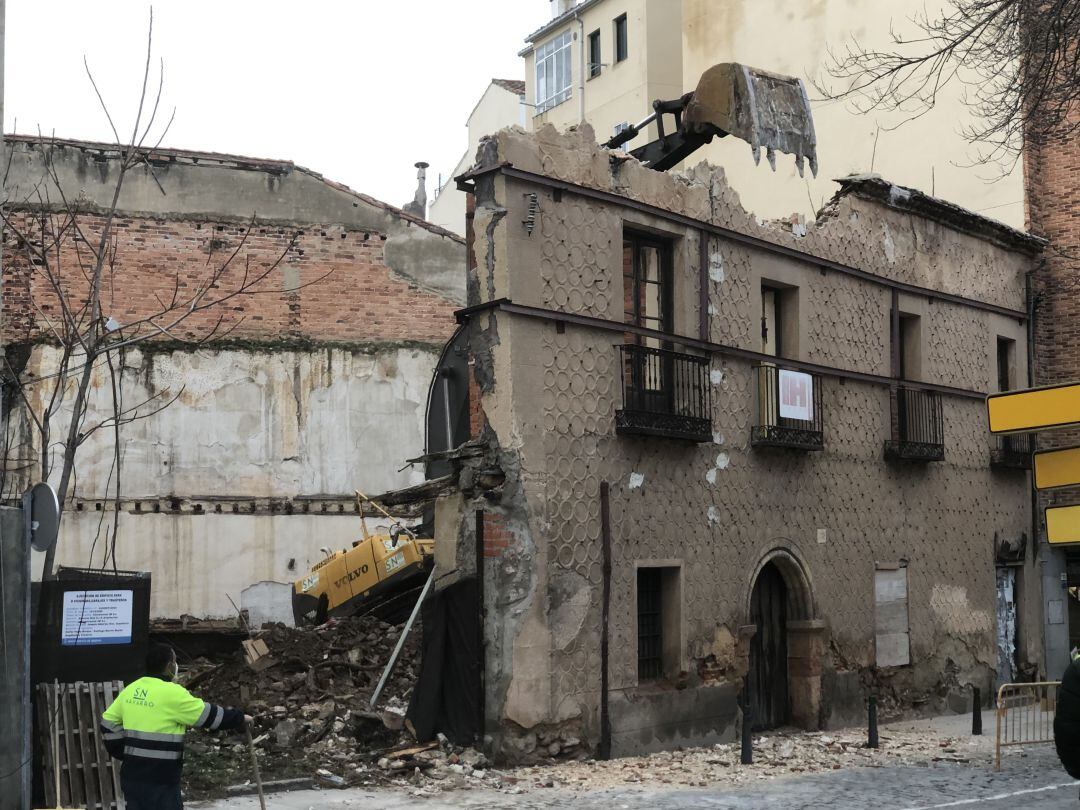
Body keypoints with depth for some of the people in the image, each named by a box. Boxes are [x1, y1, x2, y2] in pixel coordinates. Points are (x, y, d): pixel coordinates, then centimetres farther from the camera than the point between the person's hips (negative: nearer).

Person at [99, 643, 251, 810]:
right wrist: (240, 718, 6)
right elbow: (209, 715, -8)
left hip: (132, 775, 8)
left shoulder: (131, 689, 7)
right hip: (159, 780, -8)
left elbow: (108, 723, 14)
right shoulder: (172, 693, -15)